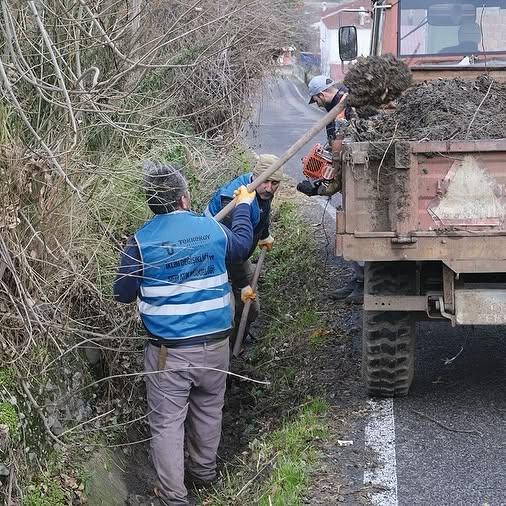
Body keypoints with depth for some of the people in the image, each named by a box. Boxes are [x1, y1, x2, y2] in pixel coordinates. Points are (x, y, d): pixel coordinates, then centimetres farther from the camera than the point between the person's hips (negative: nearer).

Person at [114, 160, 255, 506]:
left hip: (168, 350, -3)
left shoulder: (142, 241, -13)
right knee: (208, 411, 23)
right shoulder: (211, 229, -4)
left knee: (167, 422, 5)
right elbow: (242, 246, 19)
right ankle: (204, 470, 42)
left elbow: (123, 293, -3)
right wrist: (244, 206, 36)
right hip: (214, 344, 3)